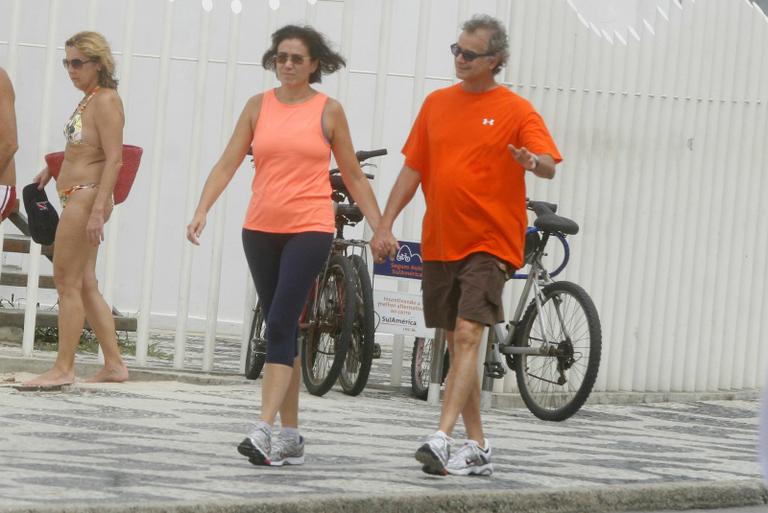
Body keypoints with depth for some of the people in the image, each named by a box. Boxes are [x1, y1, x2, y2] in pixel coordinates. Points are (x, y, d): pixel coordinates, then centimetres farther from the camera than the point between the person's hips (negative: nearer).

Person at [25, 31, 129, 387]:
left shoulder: (105, 100, -13)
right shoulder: (89, 100, 15)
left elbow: (114, 158, -19)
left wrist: (98, 209, -24)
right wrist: (53, 169, 16)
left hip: (86, 197, -10)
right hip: (76, 198, 10)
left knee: (67, 282, -7)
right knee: (85, 285, 11)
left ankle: (63, 368, -3)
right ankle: (114, 364, 16)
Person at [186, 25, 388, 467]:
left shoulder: (328, 111, 2)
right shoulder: (259, 107, 8)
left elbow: (353, 176, 8)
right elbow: (228, 164, 4)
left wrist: (380, 226, 5)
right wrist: (202, 211, -9)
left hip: (309, 229, -4)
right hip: (261, 230, 4)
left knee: (281, 323, -15)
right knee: (282, 328, 8)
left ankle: (264, 430, -21)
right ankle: (291, 436, 14)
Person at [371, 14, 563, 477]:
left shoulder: (516, 111, -4)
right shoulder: (437, 104, 11)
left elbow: (550, 165, -16)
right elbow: (413, 168, 15)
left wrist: (532, 161, -39)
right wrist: (386, 223, 8)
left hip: (489, 242, -6)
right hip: (440, 243, 6)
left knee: (467, 335, -17)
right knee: (457, 344, 9)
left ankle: (442, 439, -24)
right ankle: (477, 448, 16)